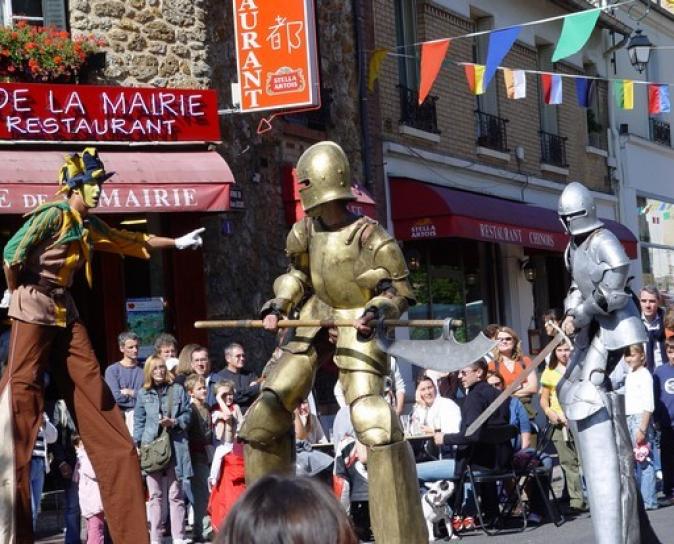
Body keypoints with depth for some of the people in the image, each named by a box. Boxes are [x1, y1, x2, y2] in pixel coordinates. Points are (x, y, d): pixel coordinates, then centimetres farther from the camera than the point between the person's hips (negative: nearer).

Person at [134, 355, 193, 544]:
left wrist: (174, 422, -11)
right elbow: (139, 421, 11)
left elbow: (187, 414, 7)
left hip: (174, 445, -1)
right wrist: (137, 444, 3)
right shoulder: (143, 393, 8)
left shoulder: (177, 390, 6)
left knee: (175, 494, 1)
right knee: (155, 495, 4)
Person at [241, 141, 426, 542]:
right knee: (263, 419, 6)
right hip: (314, 326, 7)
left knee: (374, 425, -21)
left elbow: (399, 291, -7)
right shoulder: (305, 231, 1)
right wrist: (278, 306, 3)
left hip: (356, 330, -7)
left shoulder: (370, 236, -17)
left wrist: (378, 310, -26)